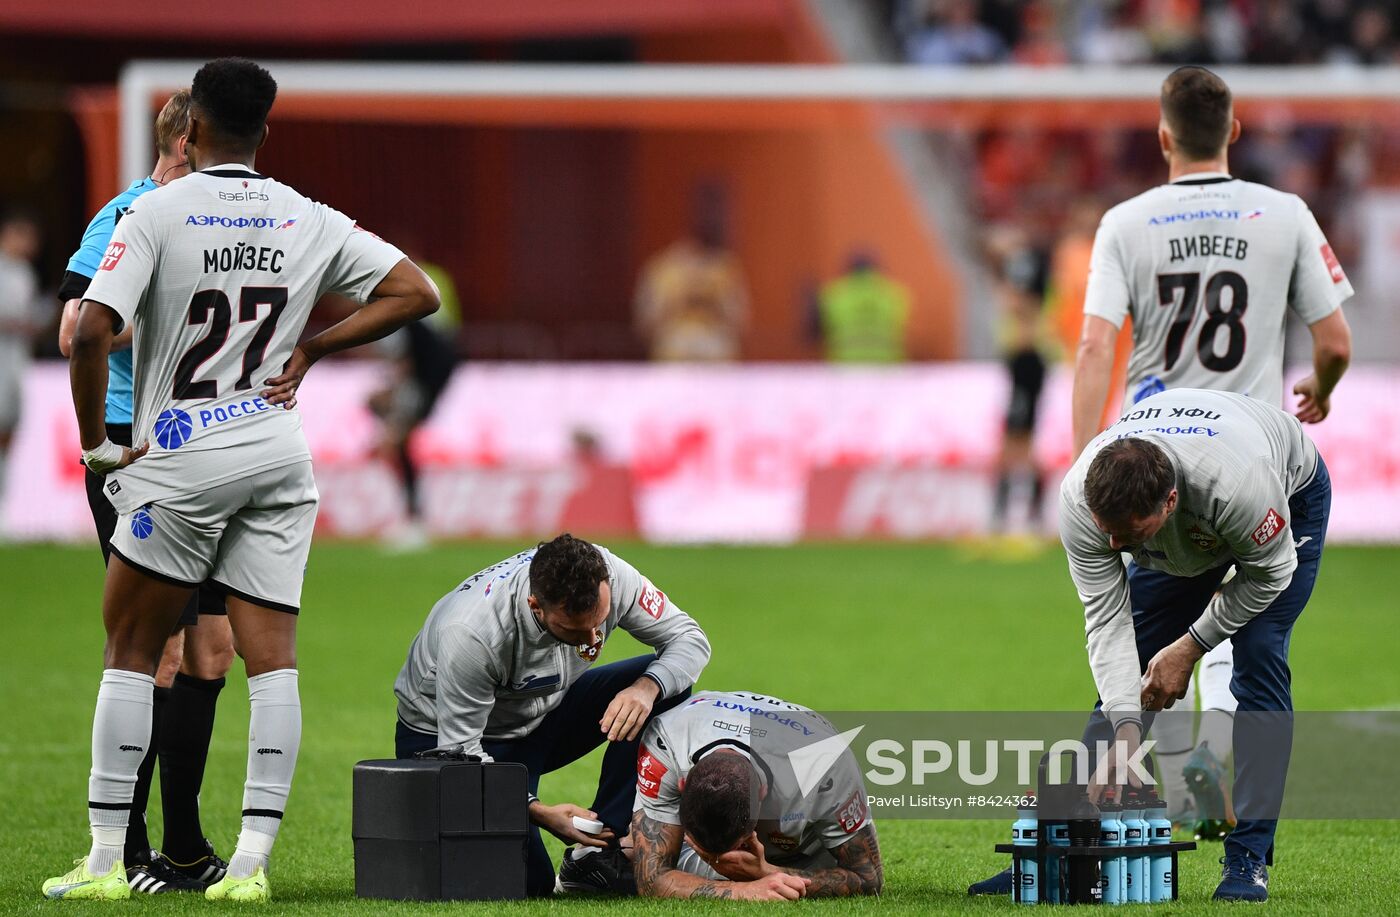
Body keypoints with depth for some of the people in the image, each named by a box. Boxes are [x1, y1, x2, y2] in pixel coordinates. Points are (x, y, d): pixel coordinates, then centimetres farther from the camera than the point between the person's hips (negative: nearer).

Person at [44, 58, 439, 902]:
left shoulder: (157, 213, -9)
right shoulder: (309, 221, 4)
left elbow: (92, 332, -19)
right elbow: (416, 293, 8)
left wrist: (95, 442, -7)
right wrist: (309, 349, 8)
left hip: (184, 459, -3)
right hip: (281, 453, 3)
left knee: (131, 649, 7)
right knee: (272, 656, 3)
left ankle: (106, 860, 5)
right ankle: (253, 859, -3)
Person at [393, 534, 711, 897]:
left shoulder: (609, 578, -24)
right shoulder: (469, 634, -37)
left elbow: (689, 638, -12)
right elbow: (460, 751, -28)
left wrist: (647, 687, -34)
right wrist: (539, 812, -37)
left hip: (545, 712, 6)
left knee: (666, 683, -17)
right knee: (526, 883, -24)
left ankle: (597, 854, -13)